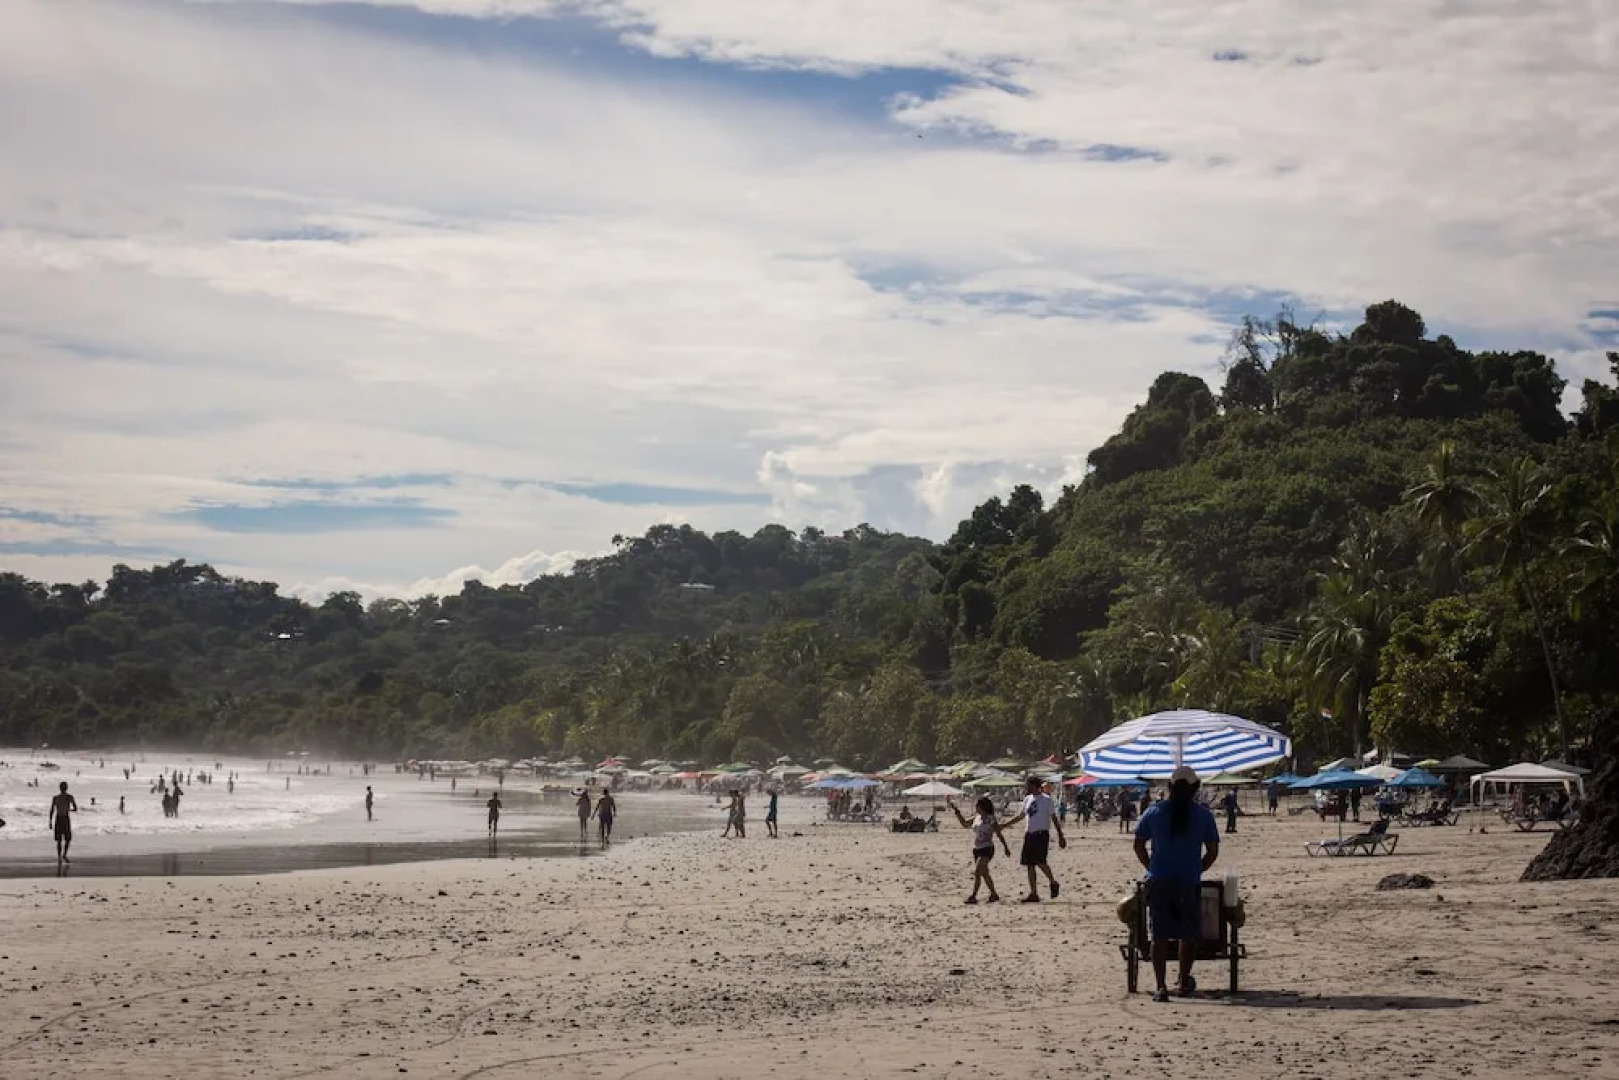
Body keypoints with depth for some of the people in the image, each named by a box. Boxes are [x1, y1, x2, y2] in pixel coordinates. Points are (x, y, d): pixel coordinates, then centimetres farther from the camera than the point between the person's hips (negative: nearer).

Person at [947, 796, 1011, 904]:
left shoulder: (990, 819, -10)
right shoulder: (976, 817, 9)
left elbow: (999, 834, -6)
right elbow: (965, 824, 20)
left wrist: (1006, 847, -4)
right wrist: (956, 811, 16)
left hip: (987, 849, -8)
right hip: (976, 849, 8)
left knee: (977, 872, -15)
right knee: (984, 874, 10)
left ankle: (973, 897, -15)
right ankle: (994, 895, 20)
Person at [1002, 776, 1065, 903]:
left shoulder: (1046, 799, -7)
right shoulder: (1028, 799, 13)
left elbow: (1054, 818, -7)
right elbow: (1021, 816, 24)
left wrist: (1060, 835, -11)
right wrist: (1005, 825, 23)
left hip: (1041, 834, -7)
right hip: (1029, 834, 7)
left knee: (1040, 862, -17)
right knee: (1030, 865, 4)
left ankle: (1053, 883, 8)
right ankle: (1033, 894, 8)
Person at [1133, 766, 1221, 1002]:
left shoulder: (1154, 812, 3)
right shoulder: (1203, 814, 0)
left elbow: (1139, 846, 6)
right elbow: (1212, 851, 2)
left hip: (1159, 882, 1)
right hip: (1189, 884, -1)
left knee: (1159, 935, 2)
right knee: (1189, 934, 16)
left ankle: (1161, 987, -6)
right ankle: (1184, 982, 22)